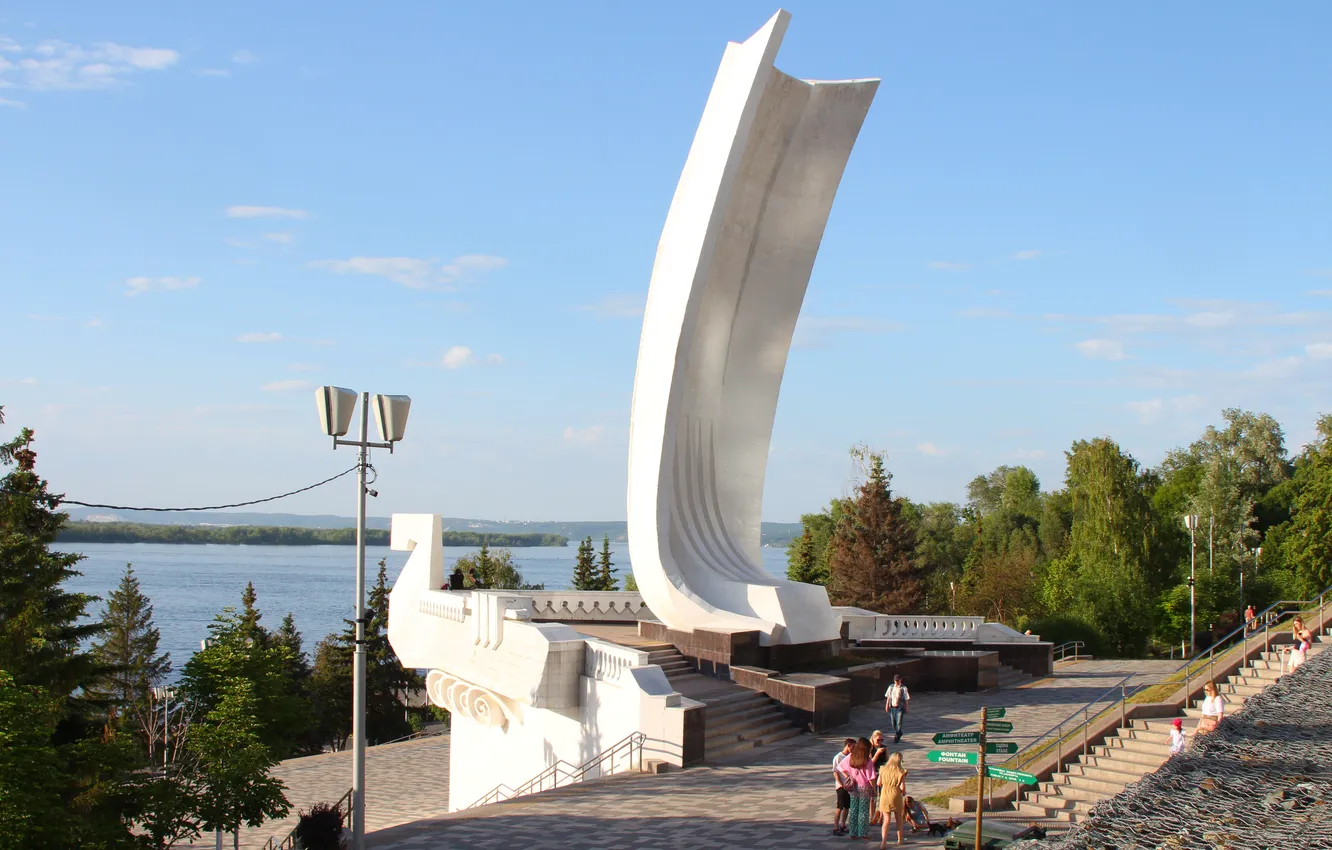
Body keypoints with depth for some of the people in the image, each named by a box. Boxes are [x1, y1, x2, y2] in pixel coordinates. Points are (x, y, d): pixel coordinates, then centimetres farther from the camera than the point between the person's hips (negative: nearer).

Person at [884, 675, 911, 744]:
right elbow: (888, 697, 11)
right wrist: (887, 705, 5)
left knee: (899, 723, -9)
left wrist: (906, 709, -1)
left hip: (900, 707, -4)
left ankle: (896, 738, -3)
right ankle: (899, 734, 33)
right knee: (893, 723, 11)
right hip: (892, 707, 4)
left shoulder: (903, 688, -6)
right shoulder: (891, 687, 4)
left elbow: (906, 699, -2)